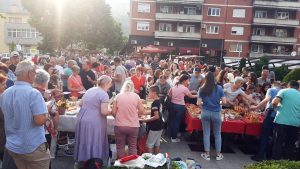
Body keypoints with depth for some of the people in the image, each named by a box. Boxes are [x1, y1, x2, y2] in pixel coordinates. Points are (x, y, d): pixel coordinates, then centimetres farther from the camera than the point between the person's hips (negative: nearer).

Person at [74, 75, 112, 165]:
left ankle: (83, 160, 29)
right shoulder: (104, 94, -12)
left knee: (85, 143, 18)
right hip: (94, 123, -8)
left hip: (82, 120, 8)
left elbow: (81, 104, 22)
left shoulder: (89, 90, 12)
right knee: (95, 145, 3)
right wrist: (111, 111, -1)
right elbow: (104, 112, -19)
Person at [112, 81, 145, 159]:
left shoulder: (118, 96, -2)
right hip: (133, 125, 0)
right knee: (132, 147, 13)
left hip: (120, 125, 0)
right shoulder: (136, 96, -1)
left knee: (120, 147, 13)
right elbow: (141, 111, 0)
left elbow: (113, 112, -2)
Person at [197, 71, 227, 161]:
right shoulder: (219, 88, -8)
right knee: (217, 134, 14)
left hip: (205, 113, 0)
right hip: (216, 113, 0)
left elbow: (199, 103, -7)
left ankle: (207, 154, 17)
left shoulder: (201, 89, -6)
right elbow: (224, 101, -8)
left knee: (206, 133, 10)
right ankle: (218, 154, 23)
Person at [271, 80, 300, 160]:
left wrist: (275, 106, 10)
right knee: (290, 145, 14)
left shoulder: (284, 91, 3)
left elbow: (274, 102, -11)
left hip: (282, 121, -3)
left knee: (277, 143, 3)